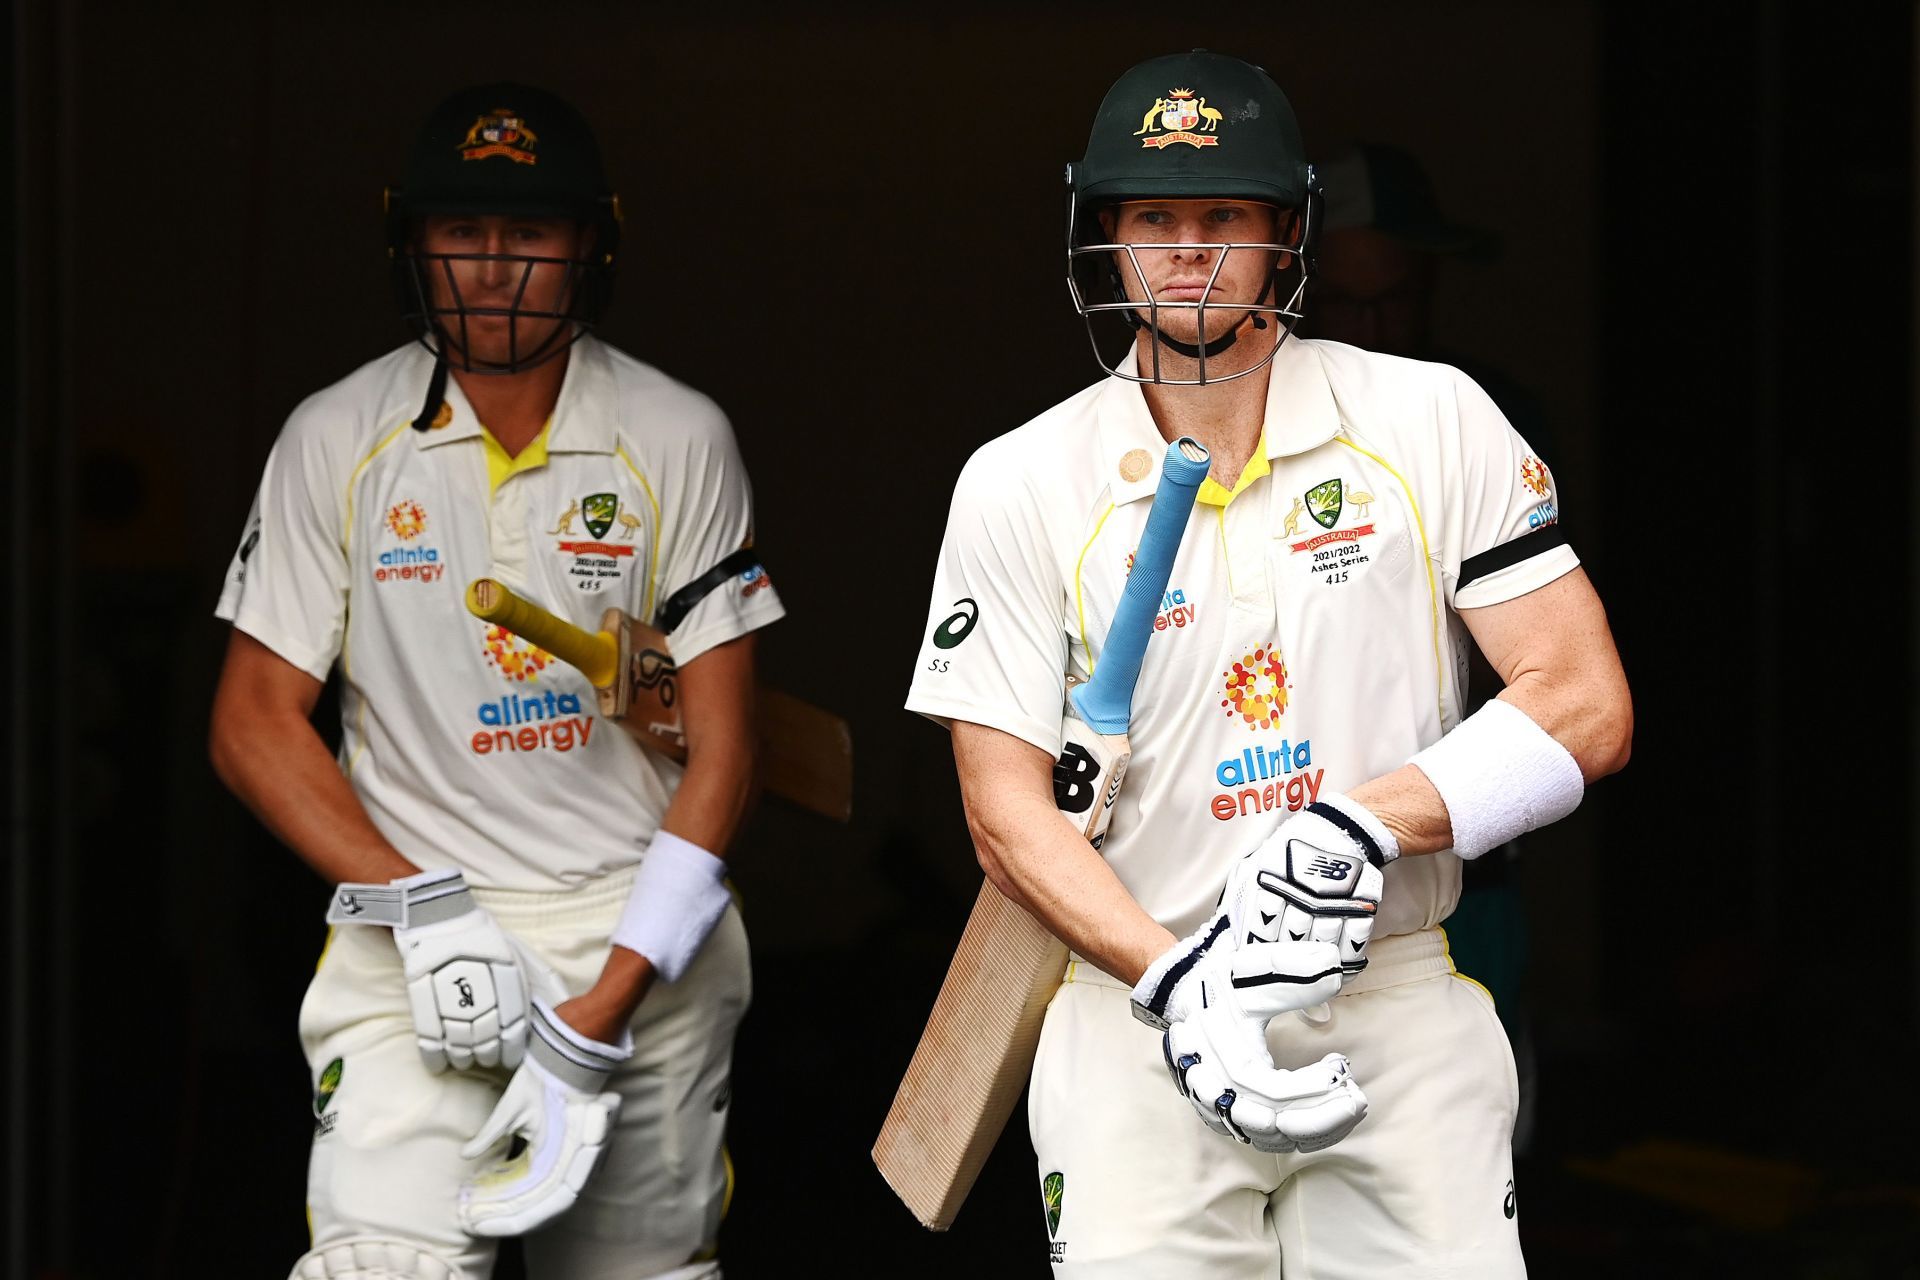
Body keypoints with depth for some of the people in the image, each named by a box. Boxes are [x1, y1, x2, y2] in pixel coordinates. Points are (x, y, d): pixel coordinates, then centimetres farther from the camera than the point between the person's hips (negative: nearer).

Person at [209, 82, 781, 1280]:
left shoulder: (681, 441, -1)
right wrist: (424, 911, -13)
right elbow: (255, 726, 2)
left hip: (643, 946, 1)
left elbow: (722, 745, -4)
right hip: (412, 927, -1)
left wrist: (594, 1027, -12)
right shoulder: (337, 440, 1)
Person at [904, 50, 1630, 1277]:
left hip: (1401, 1015, 0)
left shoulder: (1434, 422, 1)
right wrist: (1177, 986, -17)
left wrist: (1353, 830, -17)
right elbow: (1008, 810, -2)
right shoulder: (1020, 487, 1)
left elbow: (1585, 710, -4)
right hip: (1140, 1029, 0)